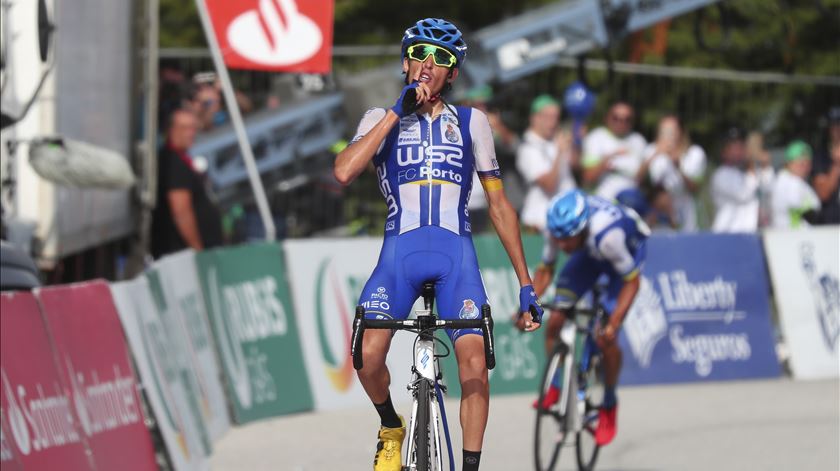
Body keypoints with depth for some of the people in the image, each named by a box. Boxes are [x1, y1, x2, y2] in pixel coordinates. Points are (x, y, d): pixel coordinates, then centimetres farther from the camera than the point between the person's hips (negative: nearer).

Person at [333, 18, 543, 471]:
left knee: (474, 365, -20)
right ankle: (391, 429, 9)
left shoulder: (471, 122, 13)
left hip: (455, 252, 0)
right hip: (399, 251, 0)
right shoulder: (381, 120, 12)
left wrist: (525, 284, 10)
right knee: (368, 356, -22)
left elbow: (499, 204, 15)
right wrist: (397, 112, -7)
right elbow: (344, 171, -9)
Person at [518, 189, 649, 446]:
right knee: (554, 322, -10)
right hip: (589, 254, 5)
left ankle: (609, 405, 9)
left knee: (605, 338, -15)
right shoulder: (557, 228, -30)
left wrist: (613, 324, -40)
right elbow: (545, 271, -12)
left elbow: (631, 281, -31)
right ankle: (554, 388, 13)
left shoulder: (606, 233, -44)